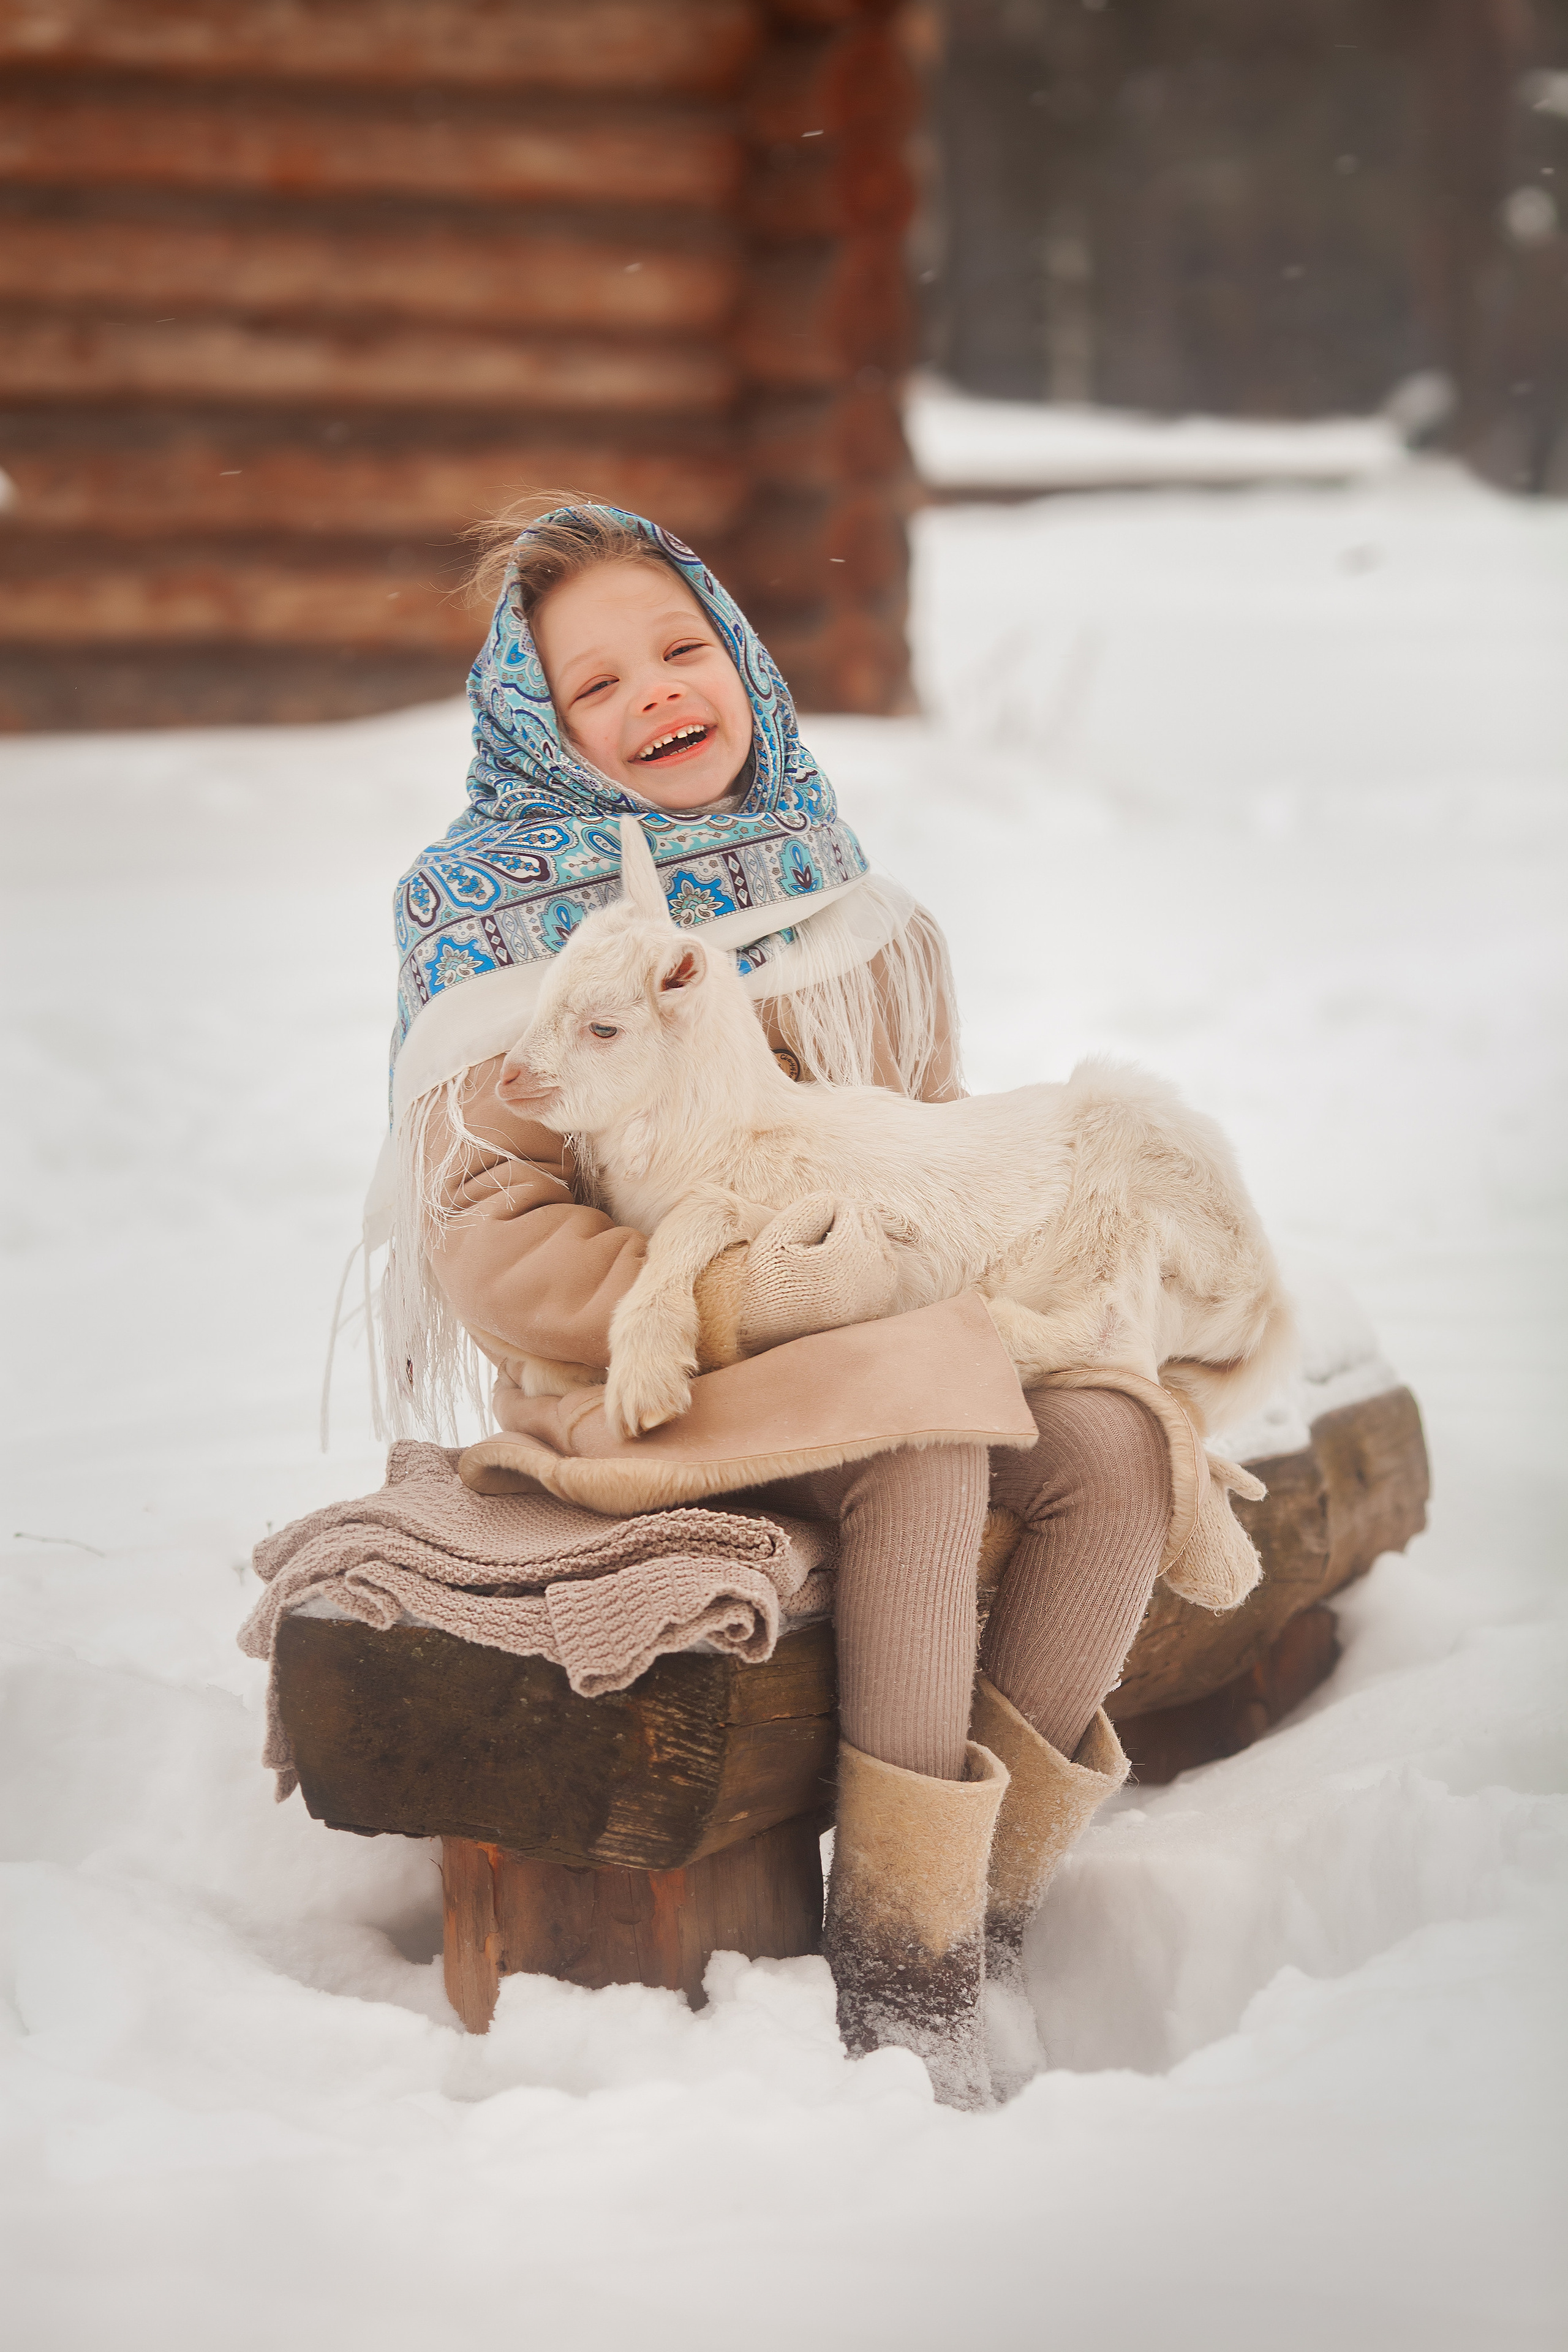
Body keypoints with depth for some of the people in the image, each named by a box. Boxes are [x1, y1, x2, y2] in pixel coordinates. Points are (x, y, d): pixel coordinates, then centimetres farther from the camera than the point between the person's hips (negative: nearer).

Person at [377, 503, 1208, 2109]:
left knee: (1117, 1440, -17)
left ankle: (986, 1893, -10)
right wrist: (770, 1295, -27)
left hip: (855, 1342, 6)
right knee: (926, 1448, -32)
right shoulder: (515, 942, -11)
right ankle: (896, 1949, -26)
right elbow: (499, 1257, -19)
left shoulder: (855, 912, 8)